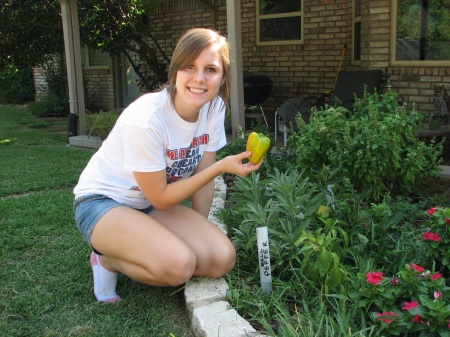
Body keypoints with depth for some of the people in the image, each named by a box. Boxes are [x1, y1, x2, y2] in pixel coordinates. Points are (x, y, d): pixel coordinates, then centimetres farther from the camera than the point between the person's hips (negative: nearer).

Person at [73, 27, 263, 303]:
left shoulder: (214, 108, -10)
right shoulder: (146, 119, -29)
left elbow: (202, 177, -1)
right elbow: (160, 198, -20)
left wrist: (199, 235, 0)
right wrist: (222, 166, -25)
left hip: (152, 206, 6)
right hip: (103, 202, -6)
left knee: (223, 259, -15)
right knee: (179, 264, -31)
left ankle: (137, 250, 8)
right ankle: (108, 260, -1)